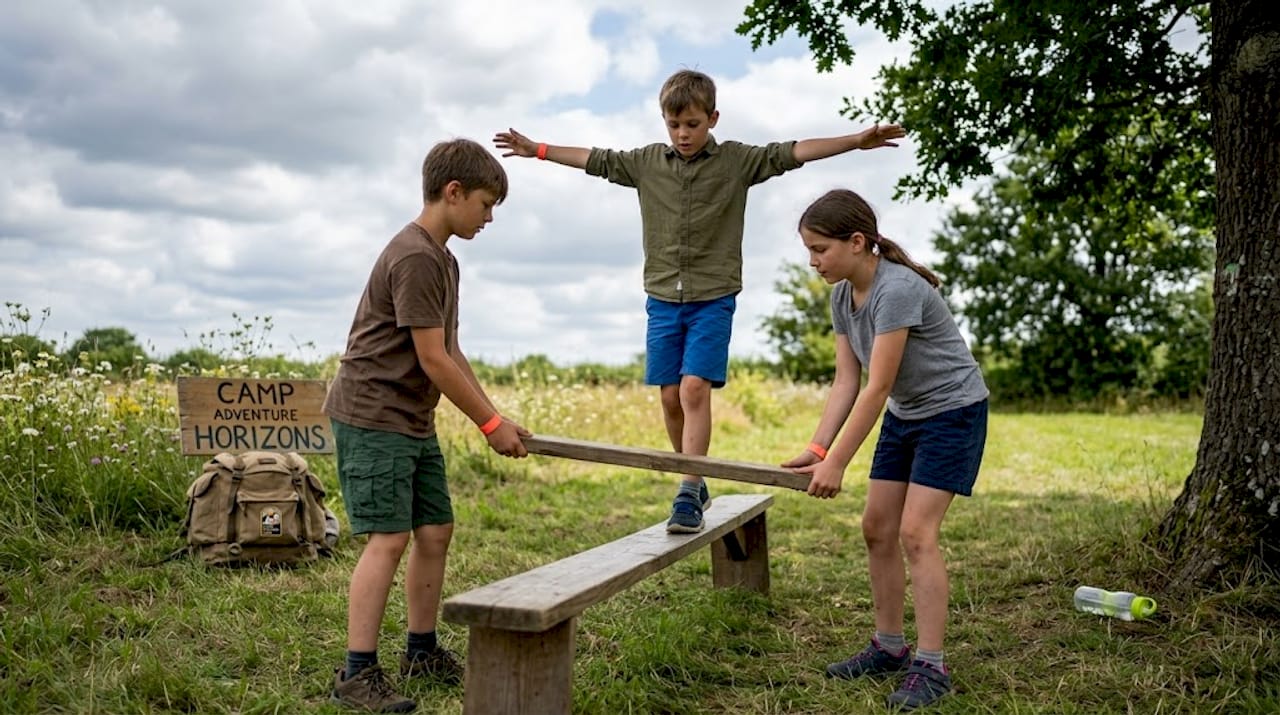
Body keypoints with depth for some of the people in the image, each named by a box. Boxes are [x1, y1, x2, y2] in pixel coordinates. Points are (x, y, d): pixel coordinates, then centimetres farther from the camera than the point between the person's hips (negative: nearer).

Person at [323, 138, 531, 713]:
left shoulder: (443, 259, 14)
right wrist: (490, 424, -11)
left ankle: (422, 650, 24)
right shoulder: (414, 258, -18)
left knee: (435, 531, 12)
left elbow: (451, 354, 17)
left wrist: (496, 415, 12)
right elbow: (434, 362, -19)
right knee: (388, 538, -11)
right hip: (373, 417, -10)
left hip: (414, 422, 10)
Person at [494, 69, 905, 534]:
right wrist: (536, 149, 19)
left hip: (714, 298, -3)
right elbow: (594, 160, 15)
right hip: (663, 298, 3)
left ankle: (688, 496, -13)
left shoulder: (737, 160, -1)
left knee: (695, 389, -15)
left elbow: (793, 153, -8)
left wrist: (857, 141, -16)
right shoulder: (647, 162, 7)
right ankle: (695, 484, 21)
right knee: (670, 396, 4)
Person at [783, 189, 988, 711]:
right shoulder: (842, 296, -3)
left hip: (953, 411, -8)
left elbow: (877, 388, -29)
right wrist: (816, 448, -15)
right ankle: (889, 646, 20)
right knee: (877, 528, 7)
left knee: (916, 532, -15)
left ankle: (930, 666, -7)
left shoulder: (896, 290, -28)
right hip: (905, 415, 9)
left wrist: (837, 464, -26)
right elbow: (846, 381, -4)